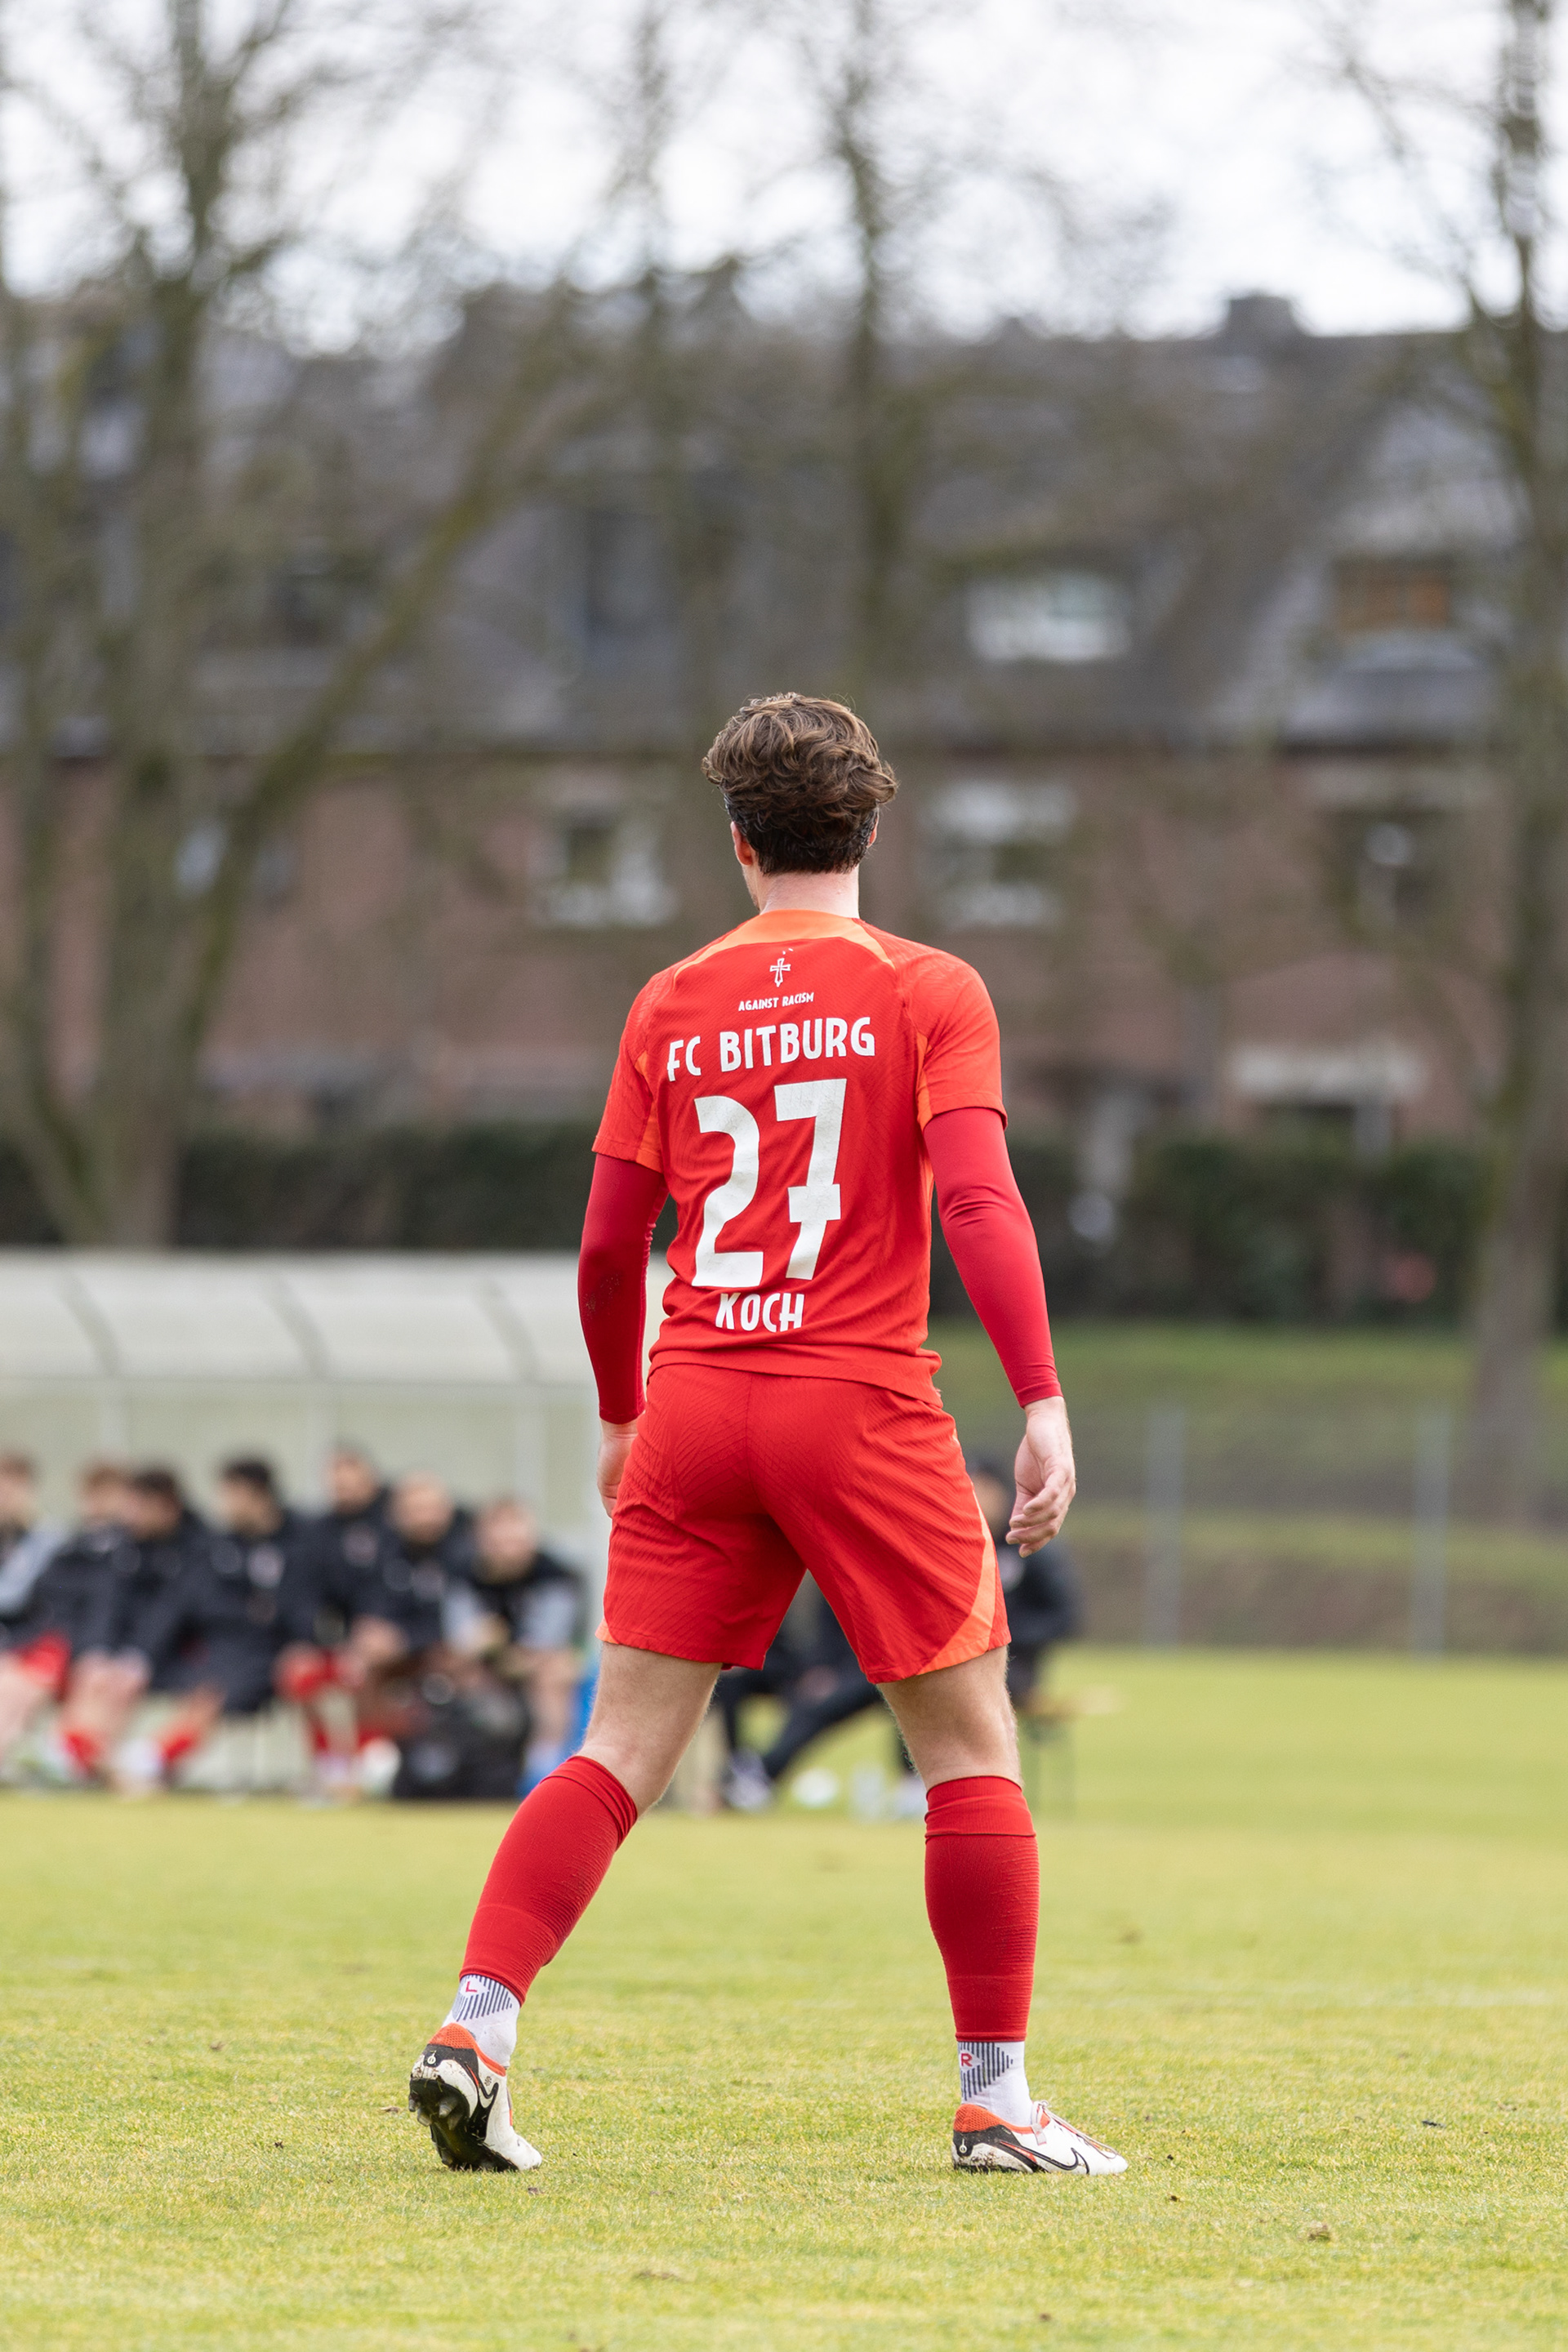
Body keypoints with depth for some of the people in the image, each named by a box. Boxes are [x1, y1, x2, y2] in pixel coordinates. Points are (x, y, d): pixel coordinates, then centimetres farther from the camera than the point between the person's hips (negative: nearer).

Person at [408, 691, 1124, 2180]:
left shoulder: (673, 1007, 9)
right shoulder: (928, 993, 0)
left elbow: (608, 1245, 10)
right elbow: (977, 1202, -12)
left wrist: (621, 1416, 24)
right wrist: (1042, 1405, -14)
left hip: (692, 1402, 3)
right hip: (860, 1397, -3)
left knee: (622, 1754, 4)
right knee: (971, 1748, 7)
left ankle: (476, 2023, -12)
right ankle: (996, 2099, 7)